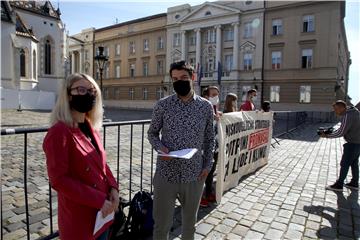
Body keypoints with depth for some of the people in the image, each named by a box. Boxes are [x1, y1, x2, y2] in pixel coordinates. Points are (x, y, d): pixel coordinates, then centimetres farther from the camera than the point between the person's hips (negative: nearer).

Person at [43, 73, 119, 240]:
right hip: (79, 216, -7)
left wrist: (113, 187, -5)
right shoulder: (59, 132, -18)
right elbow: (58, 180, -21)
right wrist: (98, 200, -21)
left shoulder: (91, 128, 6)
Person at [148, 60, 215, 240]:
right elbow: (152, 133, 5)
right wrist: (160, 148, -14)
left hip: (194, 174, 2)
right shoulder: (162, 105, -5)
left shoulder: (206, 106, -1)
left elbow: (209, 139, 8)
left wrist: (207, 165, 2)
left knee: (190, 221, 20)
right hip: (166, 173, -1)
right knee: (161, 222, 11)